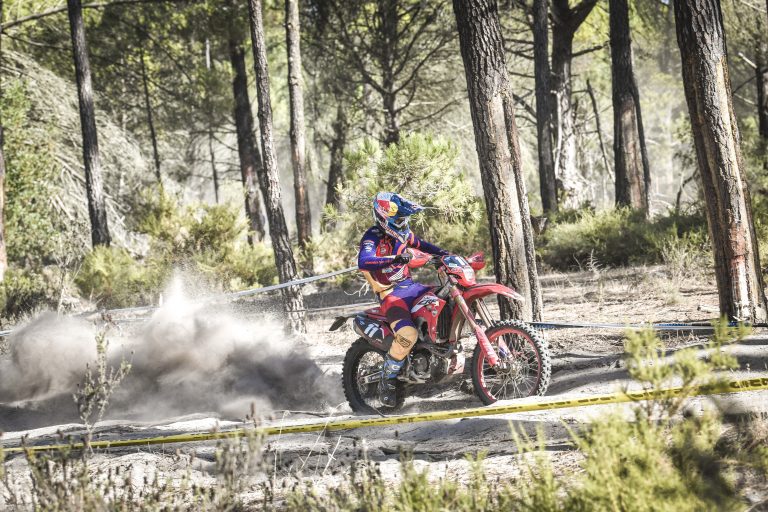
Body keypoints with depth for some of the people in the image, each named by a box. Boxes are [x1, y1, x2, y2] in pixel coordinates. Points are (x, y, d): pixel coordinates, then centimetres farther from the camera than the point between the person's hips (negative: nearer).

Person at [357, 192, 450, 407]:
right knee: (407, 334, -31)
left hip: (409, 286, 8)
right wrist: (394, 258, -45)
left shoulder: (402, 233, 9)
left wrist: (443, 253, 17)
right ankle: (387, 381, -13)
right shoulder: (372, 238, -15)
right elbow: (363, 262, -35)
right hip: (390, 293, -8)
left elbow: (419, 244, 31)